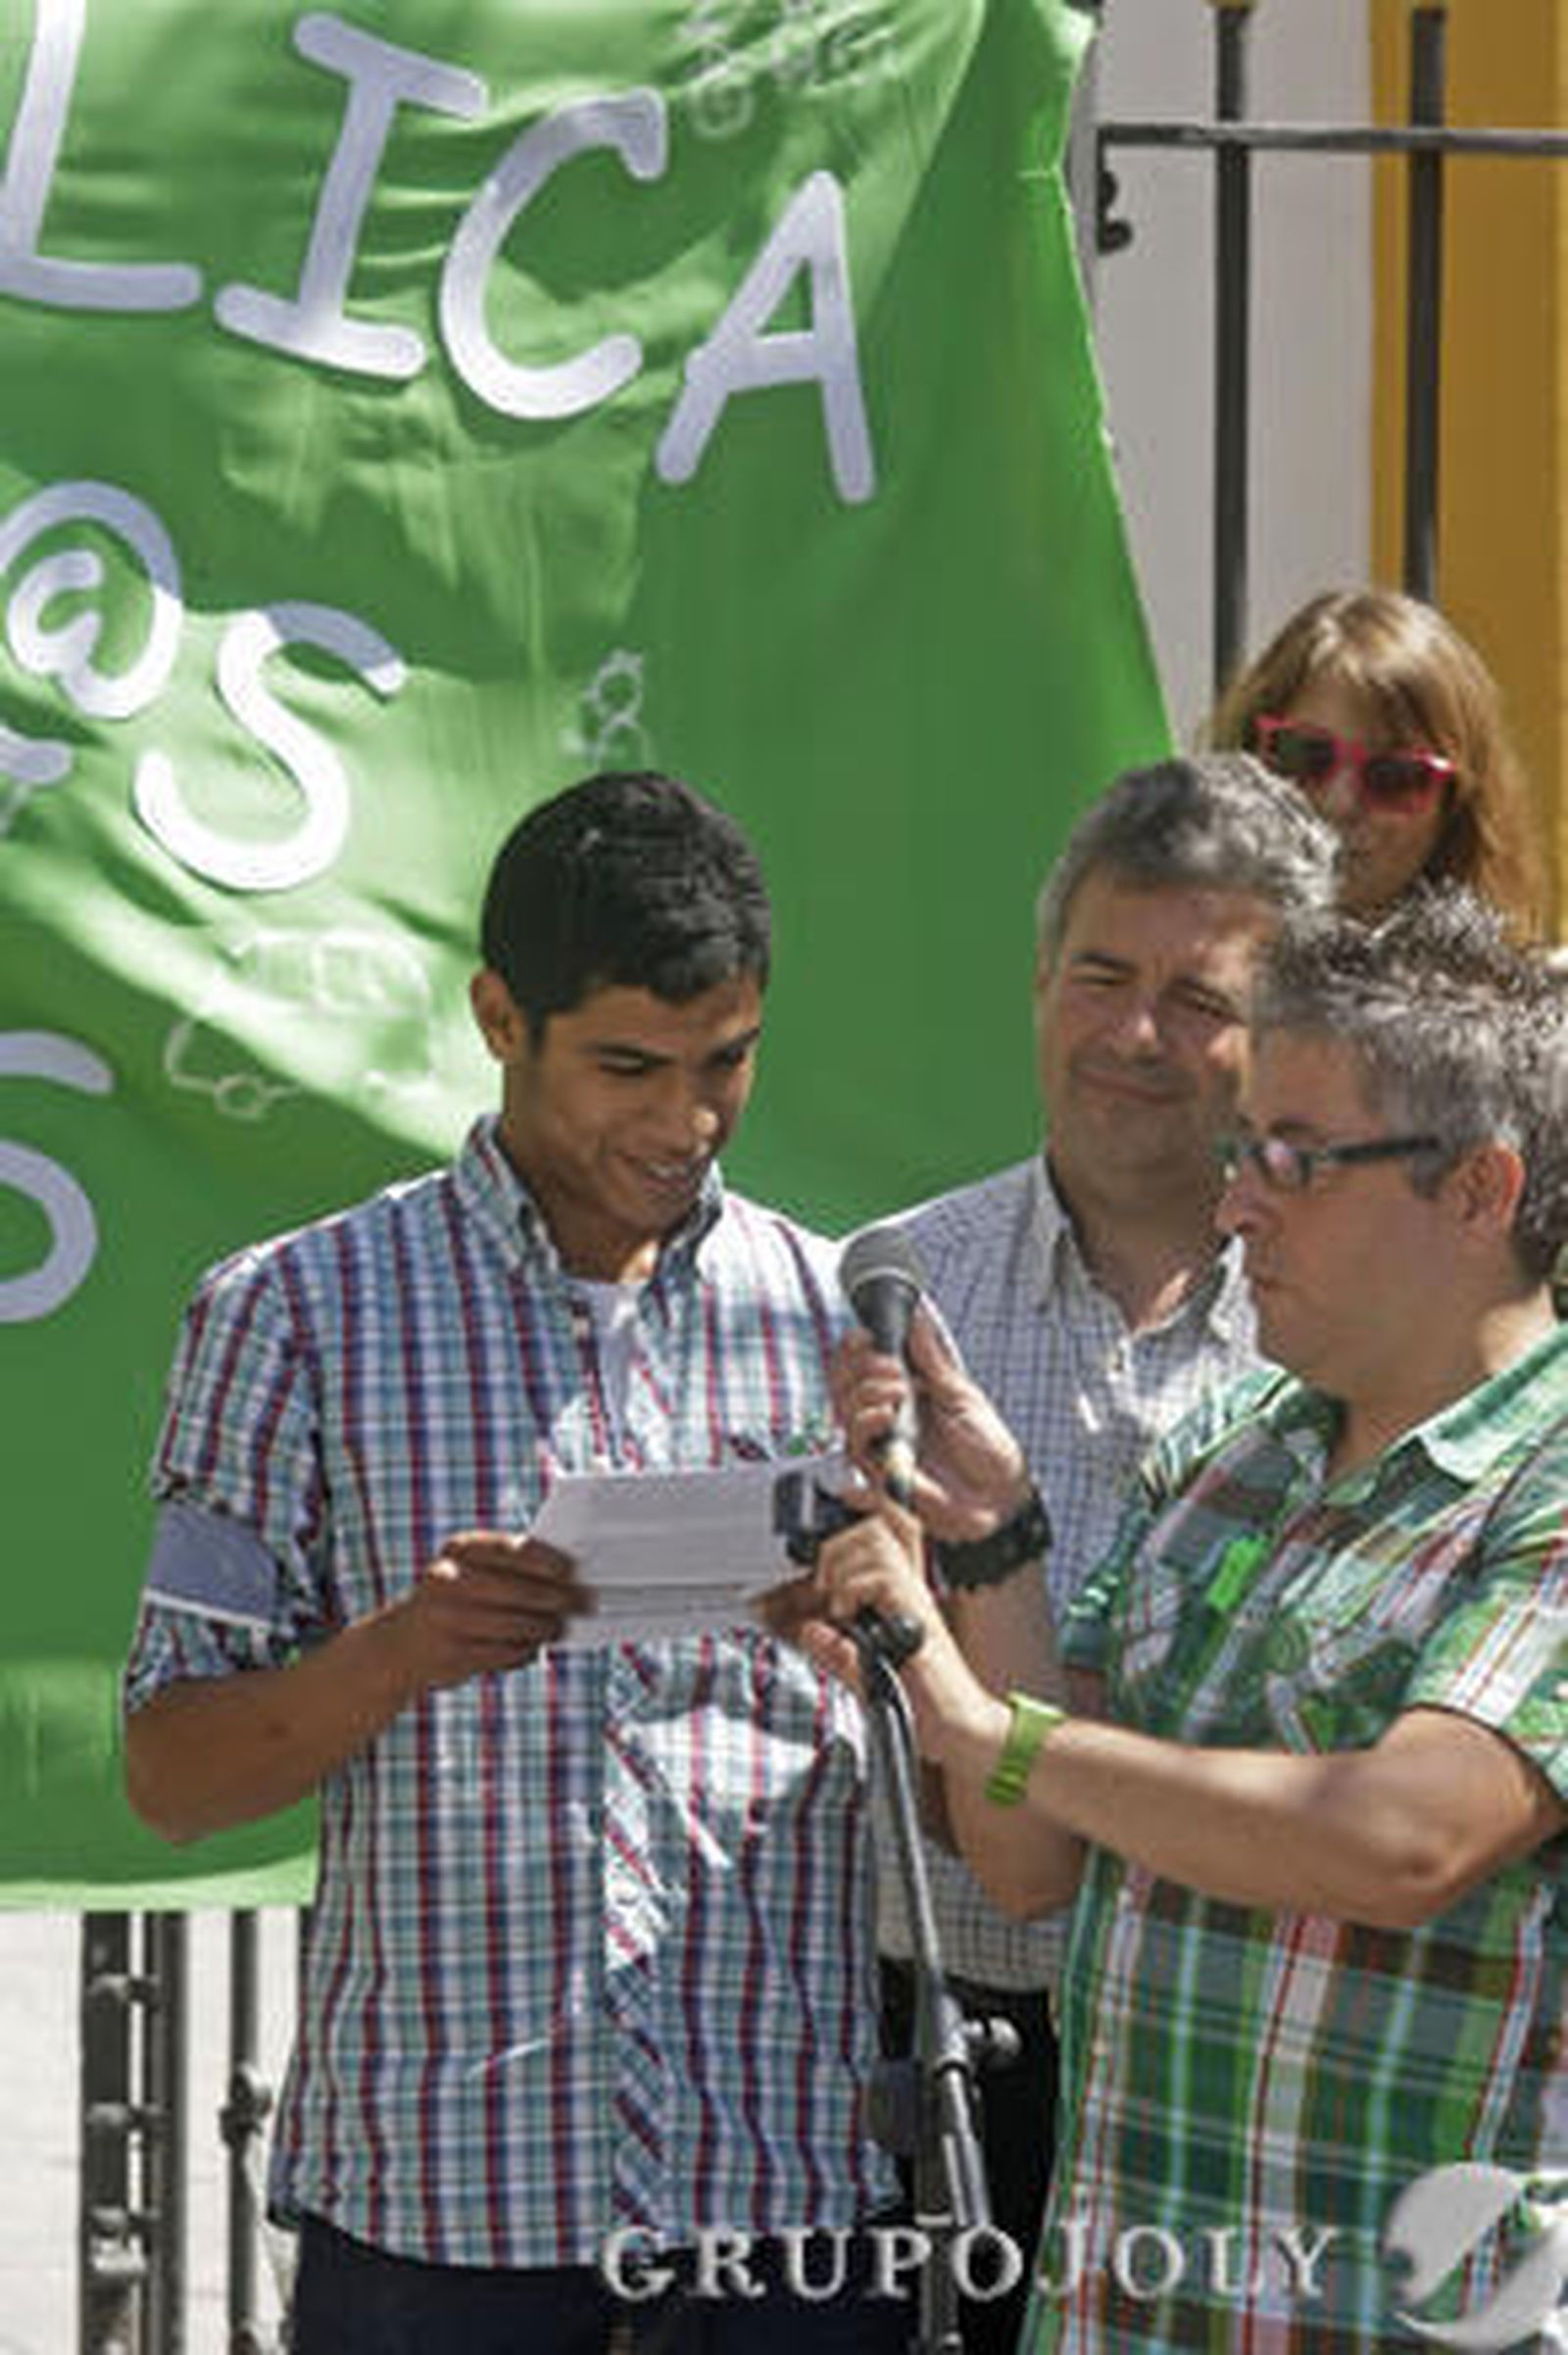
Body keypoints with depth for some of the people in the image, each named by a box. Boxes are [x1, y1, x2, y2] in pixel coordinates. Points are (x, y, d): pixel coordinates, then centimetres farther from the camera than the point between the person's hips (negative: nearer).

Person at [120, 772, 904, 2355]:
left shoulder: (845, 1319, 7)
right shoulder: (302, 1315, 1)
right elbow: (171, 1777, 0)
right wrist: (404, 1651, -19)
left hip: (790, 2172, 2)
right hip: (438, 2186, -1)